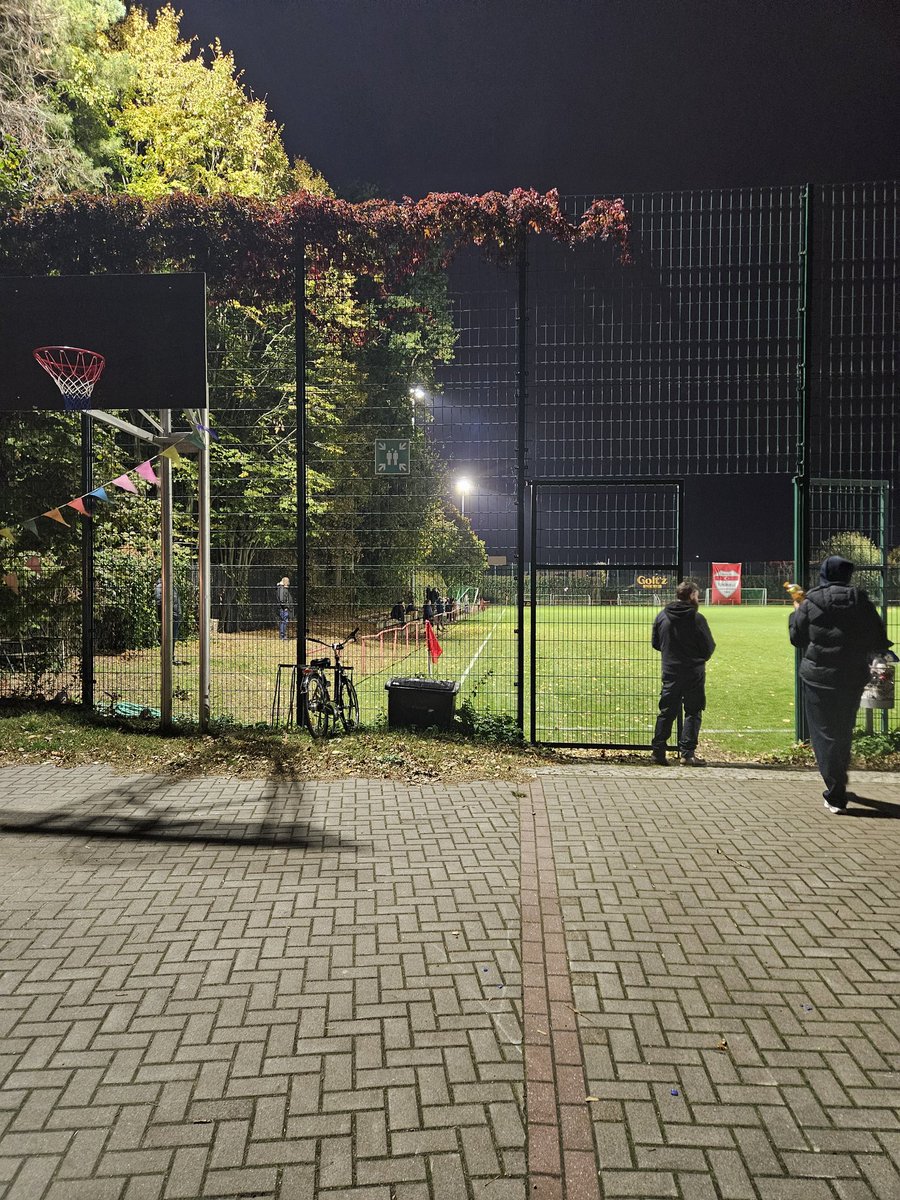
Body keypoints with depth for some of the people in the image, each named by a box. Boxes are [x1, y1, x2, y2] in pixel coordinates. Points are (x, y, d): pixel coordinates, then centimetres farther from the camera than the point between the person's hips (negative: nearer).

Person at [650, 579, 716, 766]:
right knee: (693, 712, 6)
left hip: (670, 671, 4)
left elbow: (655, 643, 8)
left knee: (666, 712, 11)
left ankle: (658, 750, 9)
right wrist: (701, 657, 13)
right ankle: (687, 752, 3)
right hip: (693, 672, -4)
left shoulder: (661, 616, 0)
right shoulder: (697, 618, -13)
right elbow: (709, 647, -8)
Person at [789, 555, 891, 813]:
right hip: (853, 677, 3)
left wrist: (796, 611, 16)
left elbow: (797, 639, 2)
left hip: (819, 677, -3)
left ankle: (836, 795, 0)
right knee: (844, 732, 19)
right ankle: (839, 786, 33)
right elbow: (879, 642, 2)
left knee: (825, 734, 3)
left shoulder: (810, 603, -9)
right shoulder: (861, 602, -2)